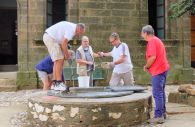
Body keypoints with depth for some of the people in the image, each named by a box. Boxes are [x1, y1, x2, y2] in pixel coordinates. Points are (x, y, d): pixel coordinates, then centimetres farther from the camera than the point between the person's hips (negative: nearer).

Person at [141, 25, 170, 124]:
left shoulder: (152, 41, -13)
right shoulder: (157, 40, 18)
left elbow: (153, 57, -23)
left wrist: (146, 66, -8)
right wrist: (148, 66, 13)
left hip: (158, 70, -10)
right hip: (163, 68, 10)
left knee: (157, 93, -8)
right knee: (161, 92, 16)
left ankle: (159, 116, -6)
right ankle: (163, 112, 24)